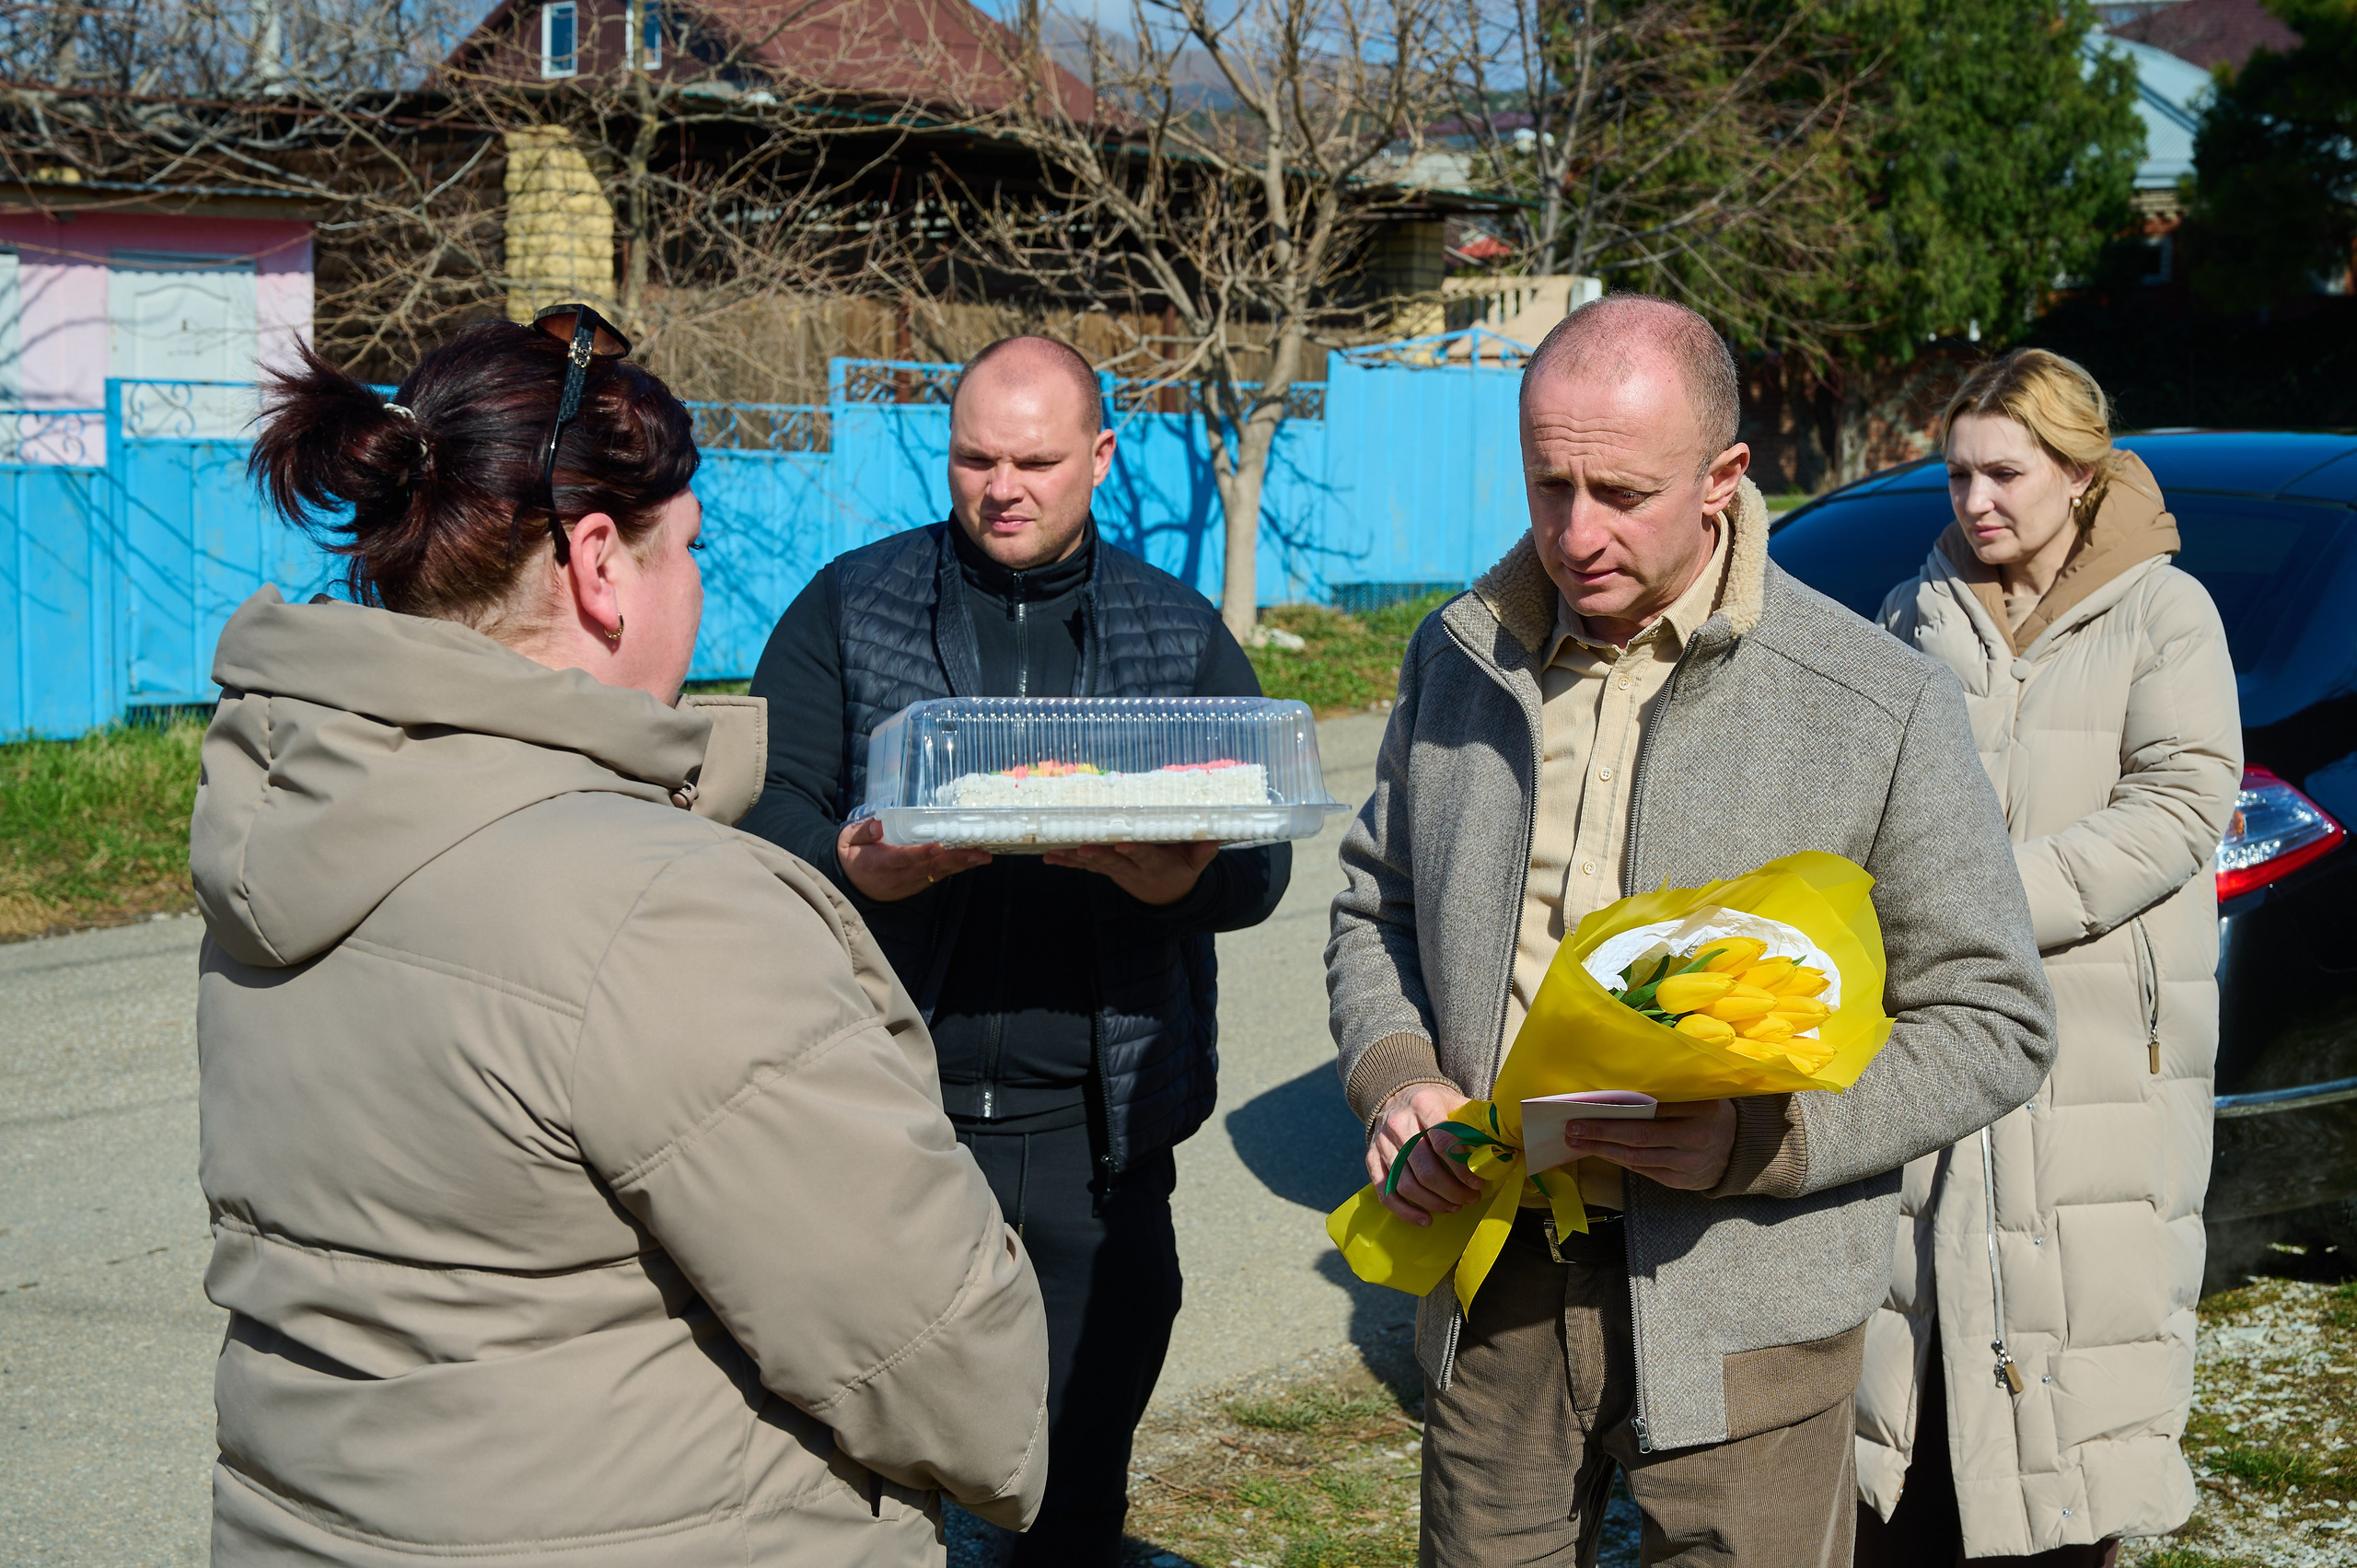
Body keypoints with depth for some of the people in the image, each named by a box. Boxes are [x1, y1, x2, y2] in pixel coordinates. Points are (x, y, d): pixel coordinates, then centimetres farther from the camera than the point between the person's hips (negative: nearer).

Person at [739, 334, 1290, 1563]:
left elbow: (1260, 863, 4)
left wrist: (1167, 873, -19)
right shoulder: (849, 609, 7)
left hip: (1094, 1127, 1)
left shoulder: (1181, 635, 11)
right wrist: (858, 872, -23)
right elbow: (765, 813, 0)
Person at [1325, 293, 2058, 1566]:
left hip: (1736, 1319, -4)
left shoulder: (1879, 709, -9)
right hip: (1493, 1285, 4)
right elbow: (1376, 909, 17)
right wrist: (1393, 1074, -3)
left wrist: (1763, 1139, -19)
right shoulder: (1456, 660, 5)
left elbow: (1992, 1020, -5)